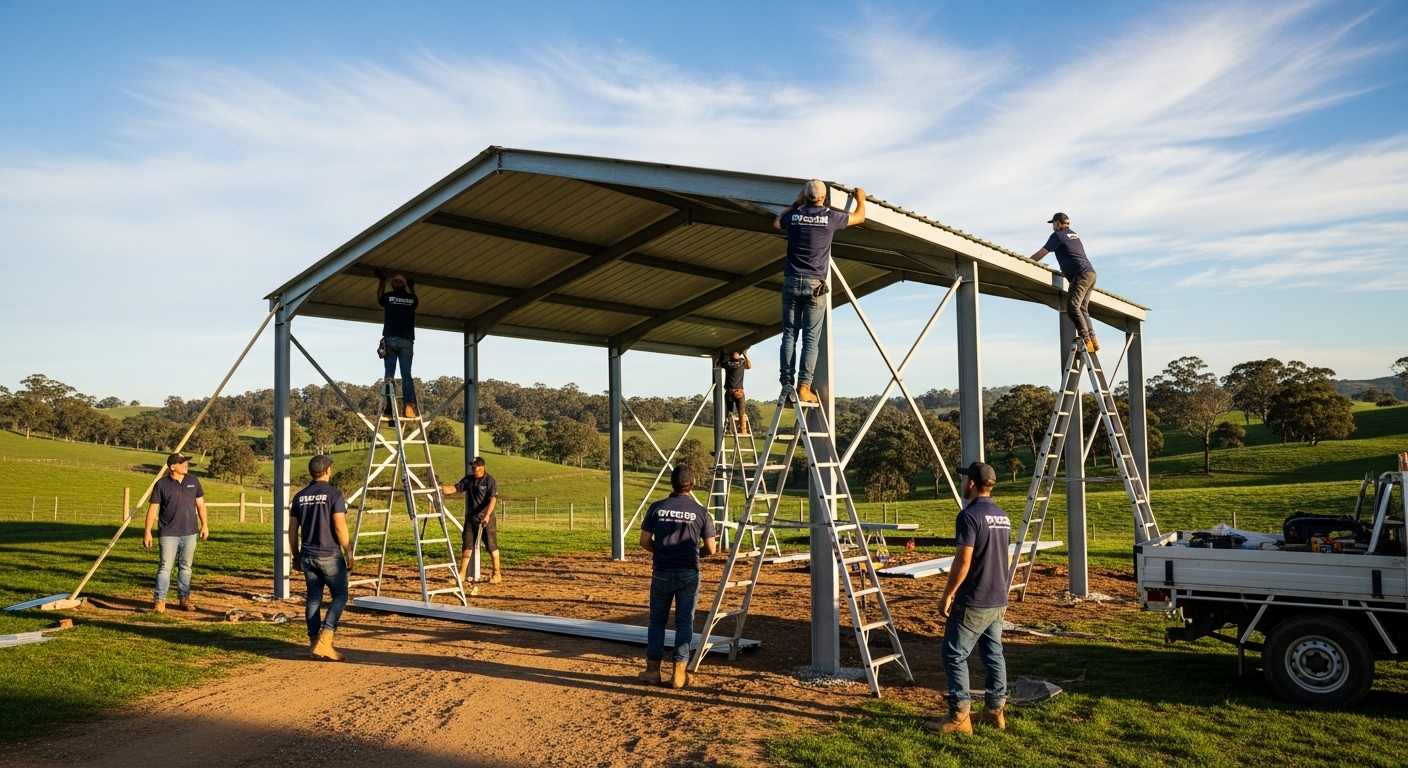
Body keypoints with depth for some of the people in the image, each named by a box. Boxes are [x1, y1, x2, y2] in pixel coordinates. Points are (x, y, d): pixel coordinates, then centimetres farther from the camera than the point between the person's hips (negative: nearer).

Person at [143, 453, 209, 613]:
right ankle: (159, 600, 1)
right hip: (168, 534, -4)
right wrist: (147, 531, -8)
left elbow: (200, 504, 12)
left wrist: (204, 524, 9)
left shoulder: (193, 481, 6)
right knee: (165, 567, -4)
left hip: (189, 533, 4)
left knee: (186, 567, 11)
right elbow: (153, 508, -5)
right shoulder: (162, 484, -6)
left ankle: (184, 597, 20)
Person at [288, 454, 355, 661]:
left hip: (307, 556, 5)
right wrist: (349, 552, -5)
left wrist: (295, 554, 21)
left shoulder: (299, 496, 7)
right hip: (330, 555, -5)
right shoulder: (334, 493, -10)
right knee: (340, 596, 4)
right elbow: (340, 527, -15)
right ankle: (324, 639, -9)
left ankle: (314, 643, 14)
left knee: (313, 598, 13)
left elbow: (292, 529, 10)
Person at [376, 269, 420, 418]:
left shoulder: (388, 296, 6)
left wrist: (382, 281, 41)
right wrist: (412, 287, 45)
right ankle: (408, 405, -13)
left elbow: (379, 298, 32)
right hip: (406, 341, 1)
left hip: (390, 339, -1)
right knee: (406, 374, -1)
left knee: (390, 373, -3)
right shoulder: (412, 299, 10)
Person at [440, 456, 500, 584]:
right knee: (466, 547, 8)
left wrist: (487, 515, -31)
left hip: (486, 519, -6)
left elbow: (492, 500, -19)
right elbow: (455, 488, 4)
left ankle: (497, 574, 12)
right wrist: (444, 489, -17)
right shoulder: (468, 479, 8)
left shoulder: (490, 480, -11)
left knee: (492, 546, 1)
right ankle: (462, 575, 15)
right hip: (471, 518, 6)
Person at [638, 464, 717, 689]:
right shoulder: (700, 512, -3)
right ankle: (678, 672, 8)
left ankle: (653, 669, 17)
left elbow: (645, 542, 1)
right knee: (684, 622, 7)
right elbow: (711, 549, 0)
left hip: (662, 573, 1)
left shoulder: (657, 508, -2)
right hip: (688, 574, -1)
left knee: (657, 620, 14)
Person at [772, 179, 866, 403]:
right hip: (815, 284, -2)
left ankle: (787, 383, -3)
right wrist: (860, 199, 39)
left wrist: (796, 203, 39)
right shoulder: (830, 217, -1)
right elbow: (859, 217, 20)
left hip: (792, 282, 2)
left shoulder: (794, 215, 5)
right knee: (811, 338, -3)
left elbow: (776, 222, 31)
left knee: (789, 334, 5)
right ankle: (804, 386, -9)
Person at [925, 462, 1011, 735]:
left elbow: (963, 562, -21)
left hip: (973, 602, -9)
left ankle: (959, 717, 0)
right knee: (993, 654, 14)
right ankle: (995, 712, 20)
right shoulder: (1003, 516, 10)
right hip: (998, 601, 9)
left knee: (954, 655, -1)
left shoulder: (970, 515, -17)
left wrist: (947, 595, -12)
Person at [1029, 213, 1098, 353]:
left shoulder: (1058, 235, 1)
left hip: (1080, 275, -9)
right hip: (1090, 274, 9)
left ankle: (1086, 340, -24)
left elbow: (1040, 254, 1)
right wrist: (1066, 270, 42)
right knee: (1082, 309, 7)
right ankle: (1092, 340, -1)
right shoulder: (1074, 234, 27)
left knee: (1073, 307, -15)